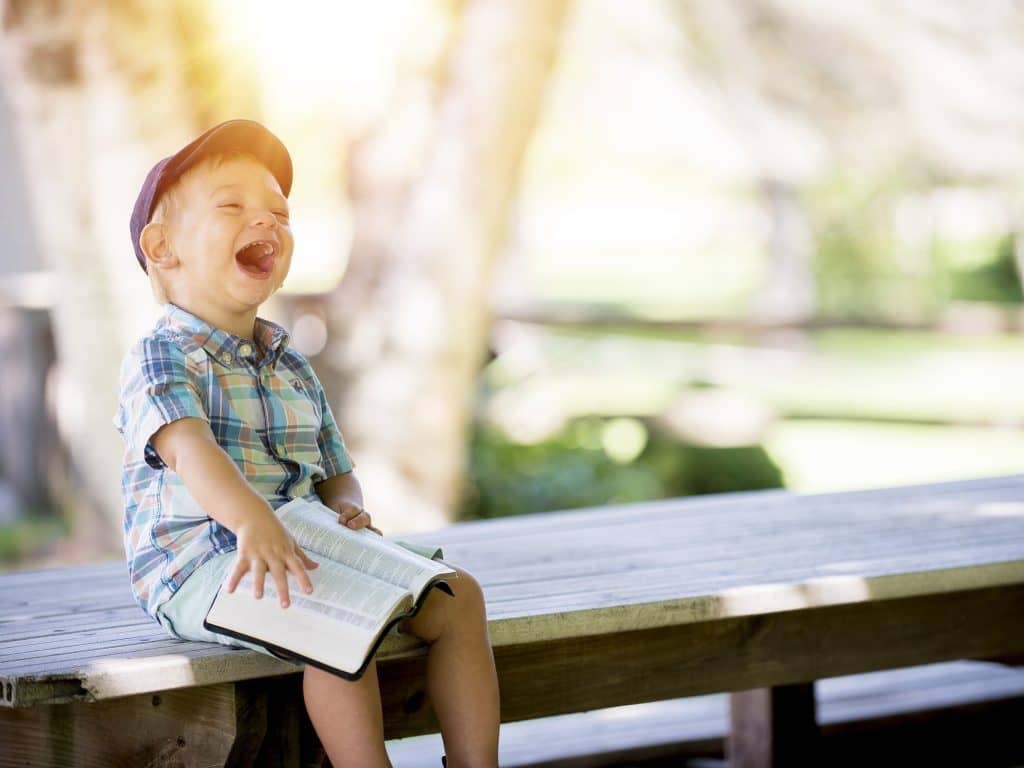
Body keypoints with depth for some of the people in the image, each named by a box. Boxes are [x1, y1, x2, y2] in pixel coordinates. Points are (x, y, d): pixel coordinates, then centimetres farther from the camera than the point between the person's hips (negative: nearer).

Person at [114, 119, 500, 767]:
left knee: (456, 594, -3)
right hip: (198, 563, -8)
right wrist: (251, 520, -47)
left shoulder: (291, 367, 18)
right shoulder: (160, 357, -8)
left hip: (307, 549, 8)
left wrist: (348, 509, -5)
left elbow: (335, 473, 21)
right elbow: (187, 446, -28)